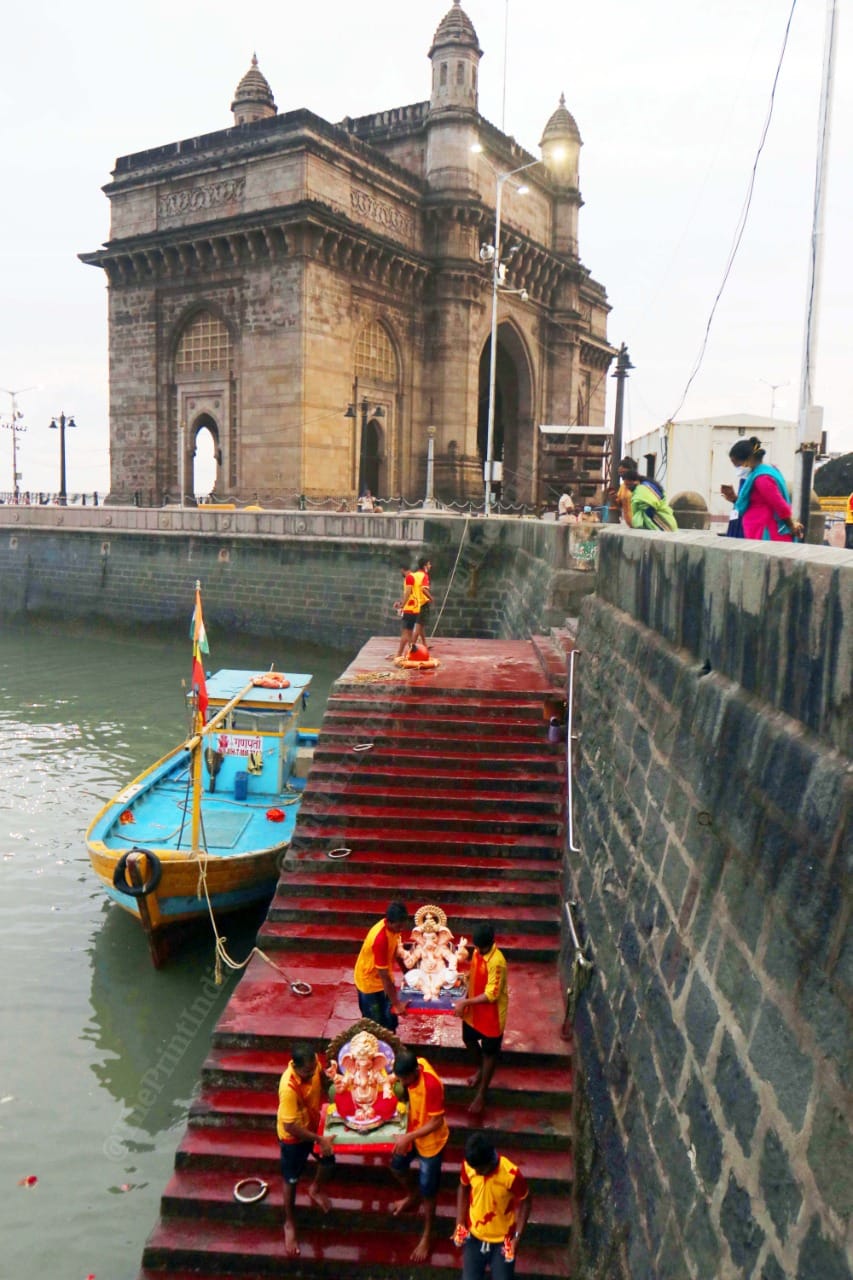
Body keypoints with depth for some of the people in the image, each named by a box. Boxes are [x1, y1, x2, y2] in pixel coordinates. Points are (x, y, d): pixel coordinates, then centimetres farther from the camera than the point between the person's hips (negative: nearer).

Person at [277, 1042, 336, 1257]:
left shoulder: (312, 1063, -23)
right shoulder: (289, 1087, -42)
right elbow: (290, 1126, -33)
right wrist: (320, 1140, -26)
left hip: (315, 1124, 6)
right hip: (293, 1135, -6)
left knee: (328, 1160, 23)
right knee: (291, 1180, 16)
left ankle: (315, 1189, 56)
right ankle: (289, 1224, 40)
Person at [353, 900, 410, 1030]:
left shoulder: (393, 927, -13)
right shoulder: (380, 939, -37)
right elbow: (384, 976, -31)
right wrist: (396, 1004, -26)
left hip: (382, 979, 8)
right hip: (370, 982, -8)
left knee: (390, 1021, 18)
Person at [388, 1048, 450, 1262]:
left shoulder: (431, 1084, -40)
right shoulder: (413, 1066, -20)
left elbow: (436, 1122, -29)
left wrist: (408, 1137, -32)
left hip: (430, 1140, -7)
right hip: (412, 1131, 7)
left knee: (427, 1191, 10)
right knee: (397, 1166, 27)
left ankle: (426, 1236, 33)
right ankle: (411, 1196, 57)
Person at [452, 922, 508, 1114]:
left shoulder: (496, 962, -33)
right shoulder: (478, 951, -7)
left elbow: (491, 995, -30)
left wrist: (465, 1002, -28)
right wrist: (465, 976, -5)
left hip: (491, 1014, -8)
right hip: (474, 1009, 8)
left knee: (489, 1052, 12)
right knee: (468, 1039, 27)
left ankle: (481, 1094, 28)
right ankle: (480, 1068, 55)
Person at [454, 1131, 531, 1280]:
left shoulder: (511, 1174, -30)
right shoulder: (468, 1166, -19)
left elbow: (524, 1202, -12)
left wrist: (517, 1237, -16)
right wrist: (460, 1223, -3)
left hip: (502, 1240, -2)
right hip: (474, 1236, 3)